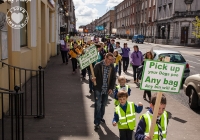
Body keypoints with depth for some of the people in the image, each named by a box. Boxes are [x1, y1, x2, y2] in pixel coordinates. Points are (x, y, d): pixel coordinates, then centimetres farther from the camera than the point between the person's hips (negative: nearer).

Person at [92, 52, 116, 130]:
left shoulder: (112, 67, 0)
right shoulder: (98, 65, -12)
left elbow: (114, 78, 6)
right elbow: (94, 75, -11)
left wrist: (111, 88, -1)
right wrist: (93, 78, -35)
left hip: (106, 89, 4)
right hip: (98, 88, -4)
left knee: (103, 104, 16)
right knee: (98, 105, -5)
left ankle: (101, 117, 38)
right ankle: (97, 122, 2)